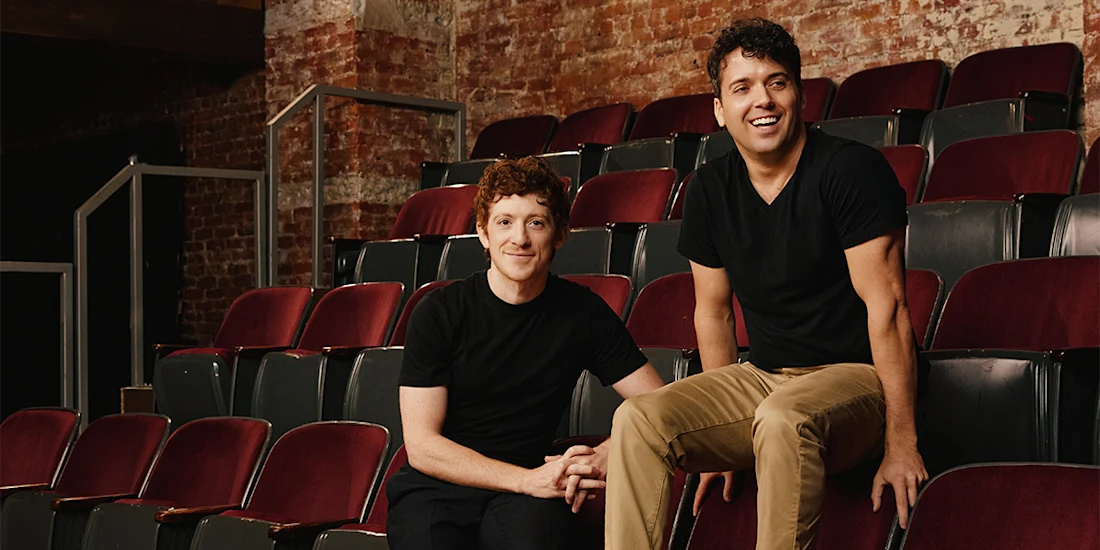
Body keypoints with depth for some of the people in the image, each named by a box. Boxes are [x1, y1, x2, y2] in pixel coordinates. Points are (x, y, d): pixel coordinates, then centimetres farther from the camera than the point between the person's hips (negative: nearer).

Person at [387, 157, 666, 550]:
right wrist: (527, 479, -16)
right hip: (435, 489, 1)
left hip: (525, 494, 0)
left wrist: (602, 458, -18)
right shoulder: (437, 314, -3)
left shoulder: (583, 314, 3)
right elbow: (422, 446, -6)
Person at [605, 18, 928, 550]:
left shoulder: (852, 169, -12)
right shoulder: (710, 190, 5)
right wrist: (720, 436, 11)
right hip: (761, 378, 5)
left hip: (853, 376, -5)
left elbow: (886, 306, -15)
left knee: (782, 419, -38)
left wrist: (901, 443, -18)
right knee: (637, 418, -18)